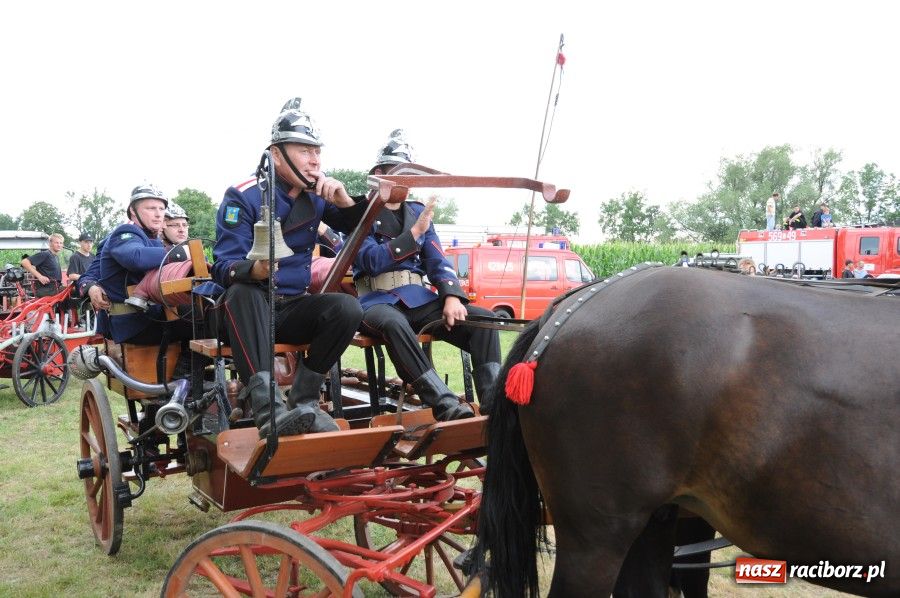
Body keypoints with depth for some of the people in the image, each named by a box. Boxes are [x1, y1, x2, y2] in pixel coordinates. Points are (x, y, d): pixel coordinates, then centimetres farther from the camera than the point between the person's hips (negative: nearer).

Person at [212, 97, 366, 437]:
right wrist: (254, 269, -41)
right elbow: (224, 266, -17)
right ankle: (267, 409, -48)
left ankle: (303, 400, -13)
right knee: (242, 292, -38)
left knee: (348, 308, -24)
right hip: (249, 307, -3)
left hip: (293, 308, 4)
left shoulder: (316, 194, 4)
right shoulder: (243, 196, -10)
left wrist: (344, 200, -11)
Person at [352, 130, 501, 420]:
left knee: (483, 320, -16)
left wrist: (452, 296, -8)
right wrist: (415, 232, -19)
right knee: (394, 324, -42)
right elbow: (373, 261, -12)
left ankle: (493, 403, -24)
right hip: (377, 300, -5)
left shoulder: (418, 212, 17)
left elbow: (437, 261, 11)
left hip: (418, 297, 6)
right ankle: (445, 405, -44)